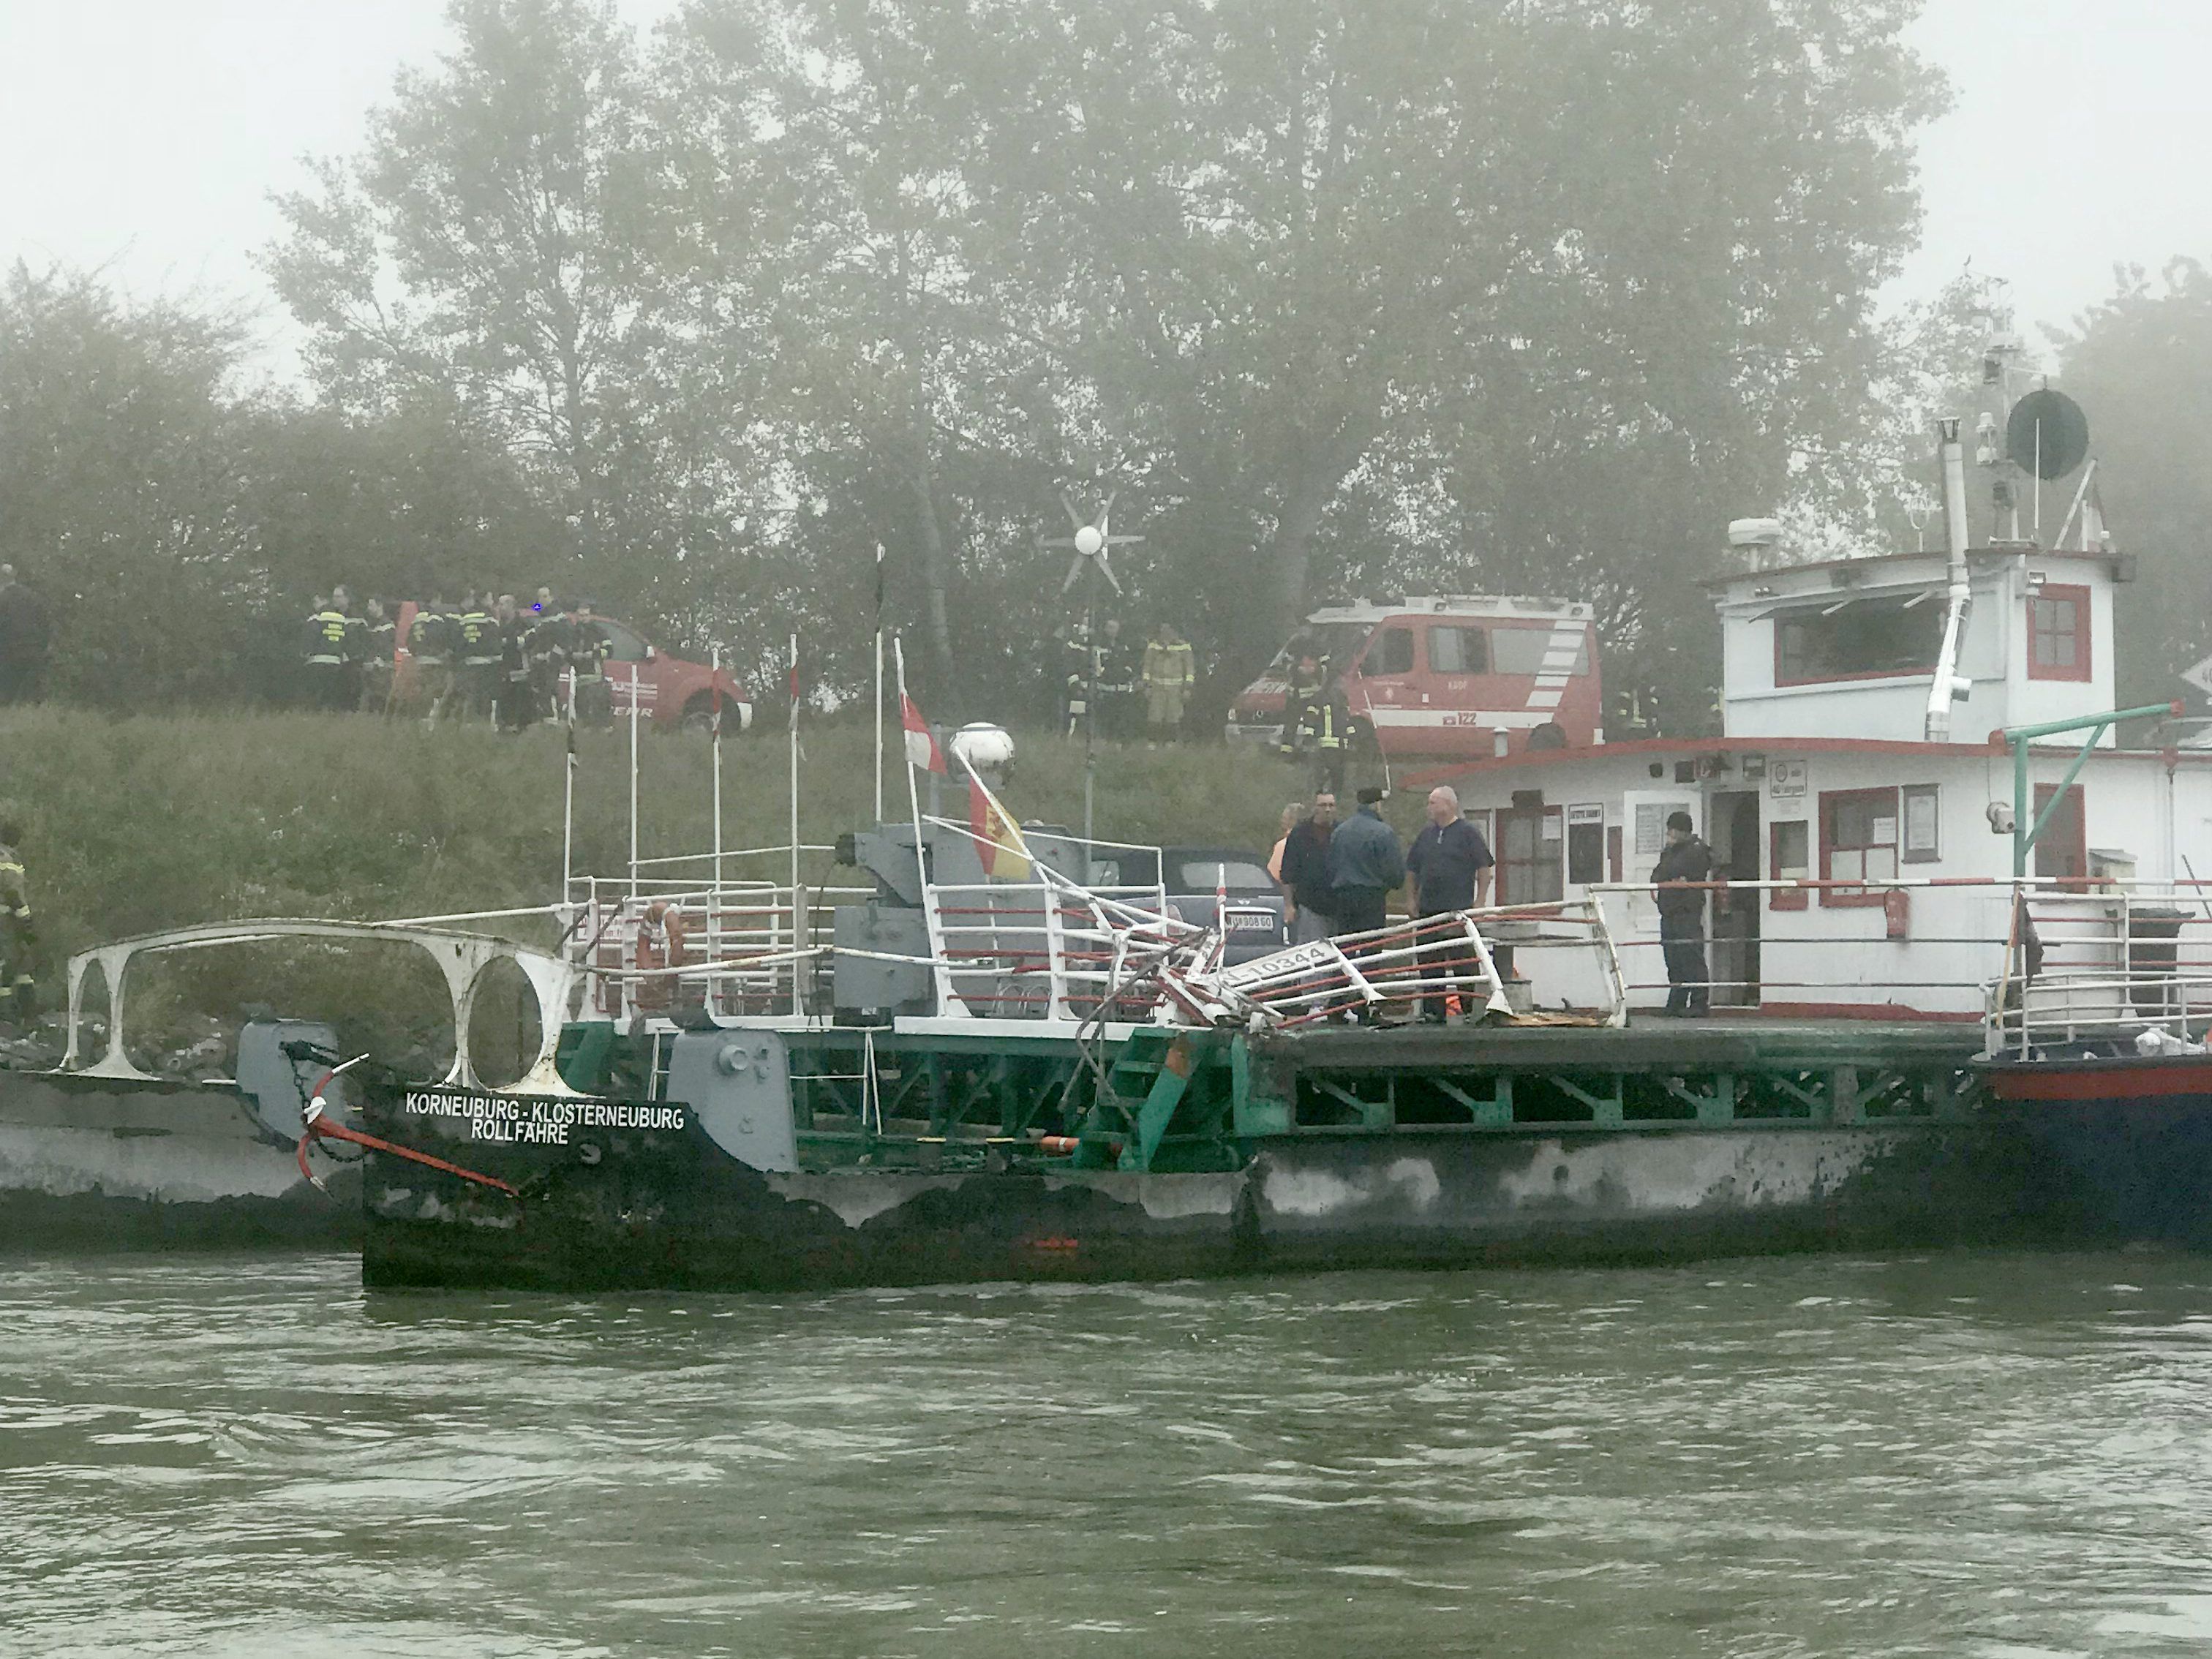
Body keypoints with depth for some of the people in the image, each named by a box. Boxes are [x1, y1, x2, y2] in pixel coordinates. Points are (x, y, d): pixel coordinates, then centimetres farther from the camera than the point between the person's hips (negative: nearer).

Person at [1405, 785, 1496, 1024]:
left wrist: (1480, 902, -8)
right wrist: (1415, 901, 15)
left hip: (1460, 909, -6)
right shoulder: (1427, 833, 15)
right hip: (1429, 909, 6)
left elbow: (1484, 868, -2)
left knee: (1463, 963, -6)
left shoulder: (1467, 832, -2)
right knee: (1429, 963, 5)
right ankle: (1433, 1011, 10)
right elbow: (1414, 869, 21)